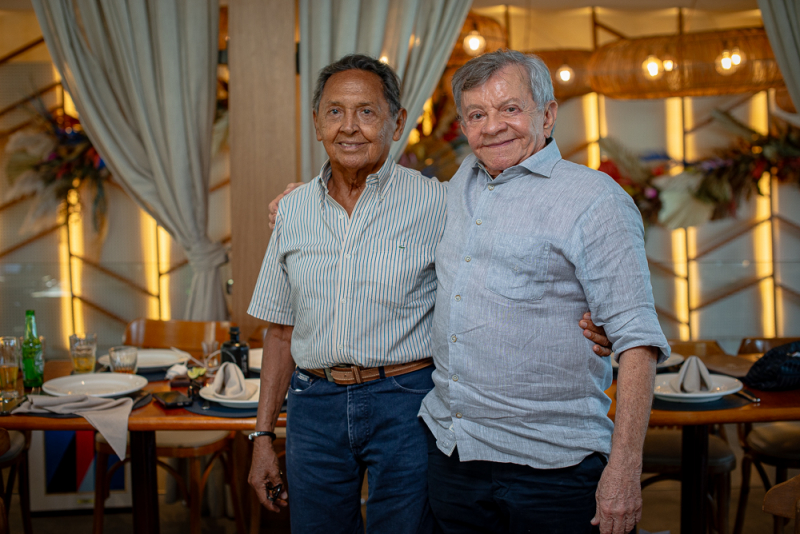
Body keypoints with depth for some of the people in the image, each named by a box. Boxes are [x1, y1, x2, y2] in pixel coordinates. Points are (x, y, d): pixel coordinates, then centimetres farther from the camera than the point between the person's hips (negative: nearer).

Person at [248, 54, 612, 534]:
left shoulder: (436, 204, -5)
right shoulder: (293, 210, 7)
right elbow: (283, 330, 12)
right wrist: (263, 435, 11)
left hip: (406, 407, -3)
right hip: (314, 405, 4)